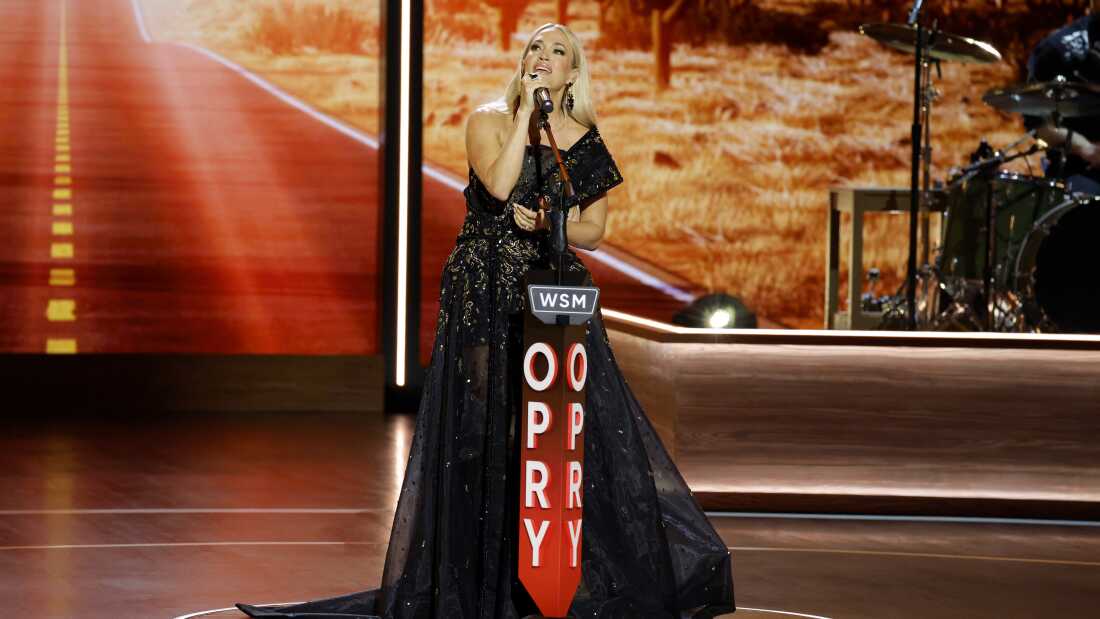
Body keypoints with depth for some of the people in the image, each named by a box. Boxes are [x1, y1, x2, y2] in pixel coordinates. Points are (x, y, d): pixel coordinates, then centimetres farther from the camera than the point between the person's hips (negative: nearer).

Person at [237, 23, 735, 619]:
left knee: (577, 429, -4)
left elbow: (592, 231, 11)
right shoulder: (489, 120, 1)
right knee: (480, 428, -3)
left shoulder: (587, 143, 9)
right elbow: (499, 184, -17)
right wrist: (527, 111, -14)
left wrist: (545, 224, -8)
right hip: (484, 295, -2)